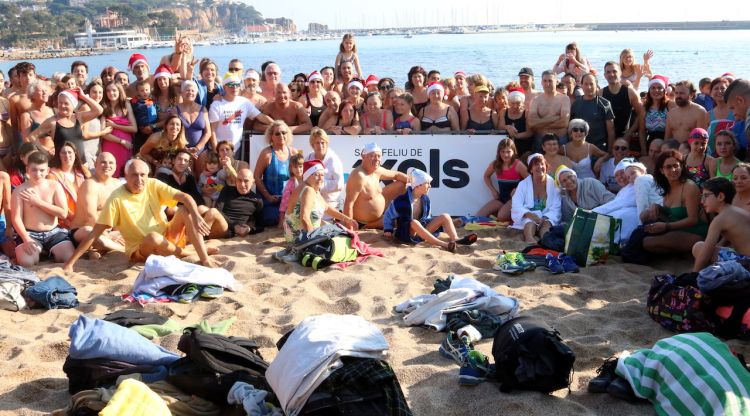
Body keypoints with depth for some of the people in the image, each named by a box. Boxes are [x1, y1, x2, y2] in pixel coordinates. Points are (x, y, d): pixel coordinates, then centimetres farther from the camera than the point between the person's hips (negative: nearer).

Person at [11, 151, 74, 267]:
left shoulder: (55, 186, 2)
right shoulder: (20, 190, -3)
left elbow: (63, 213, -6)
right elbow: (16, 218, -8)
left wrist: (38, 202, -10)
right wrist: (26, 239, -23)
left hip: (54, 232, 2)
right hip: (30, 234, -2)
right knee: (26, 262, -28)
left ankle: (50, 252, 12)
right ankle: (38, 251, 6)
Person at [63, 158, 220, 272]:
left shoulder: (153, 185, -6)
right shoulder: (117, 198, -16)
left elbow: (185, 197, -13)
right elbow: (95, 233, -16)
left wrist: (197, 217, -33)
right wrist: (71, 263, -20)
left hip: (167, 239, 4)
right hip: (139, 250, -4)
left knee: (185, 210, -19)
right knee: (153, 237, -37)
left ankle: (205, 260, -24)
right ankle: (190, 253, -11)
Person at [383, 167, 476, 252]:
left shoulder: (425, 199, 5)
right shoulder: (401, 200, -14)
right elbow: (388, 215, -3)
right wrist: (388, 230, -7)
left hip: (421, 230, 7)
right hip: (405, 233, -7)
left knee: (445, 217, -8)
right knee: (414, 223, -41)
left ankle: (456, 240, -36)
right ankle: (443, 244, -51)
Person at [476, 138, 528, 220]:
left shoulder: (518, 165, -12)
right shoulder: (495, 164, 1)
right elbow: (486, 176, 20)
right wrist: (492, 190, 8)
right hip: (501, 198, 5)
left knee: (502, 217, -31)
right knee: (479, 216, -9)